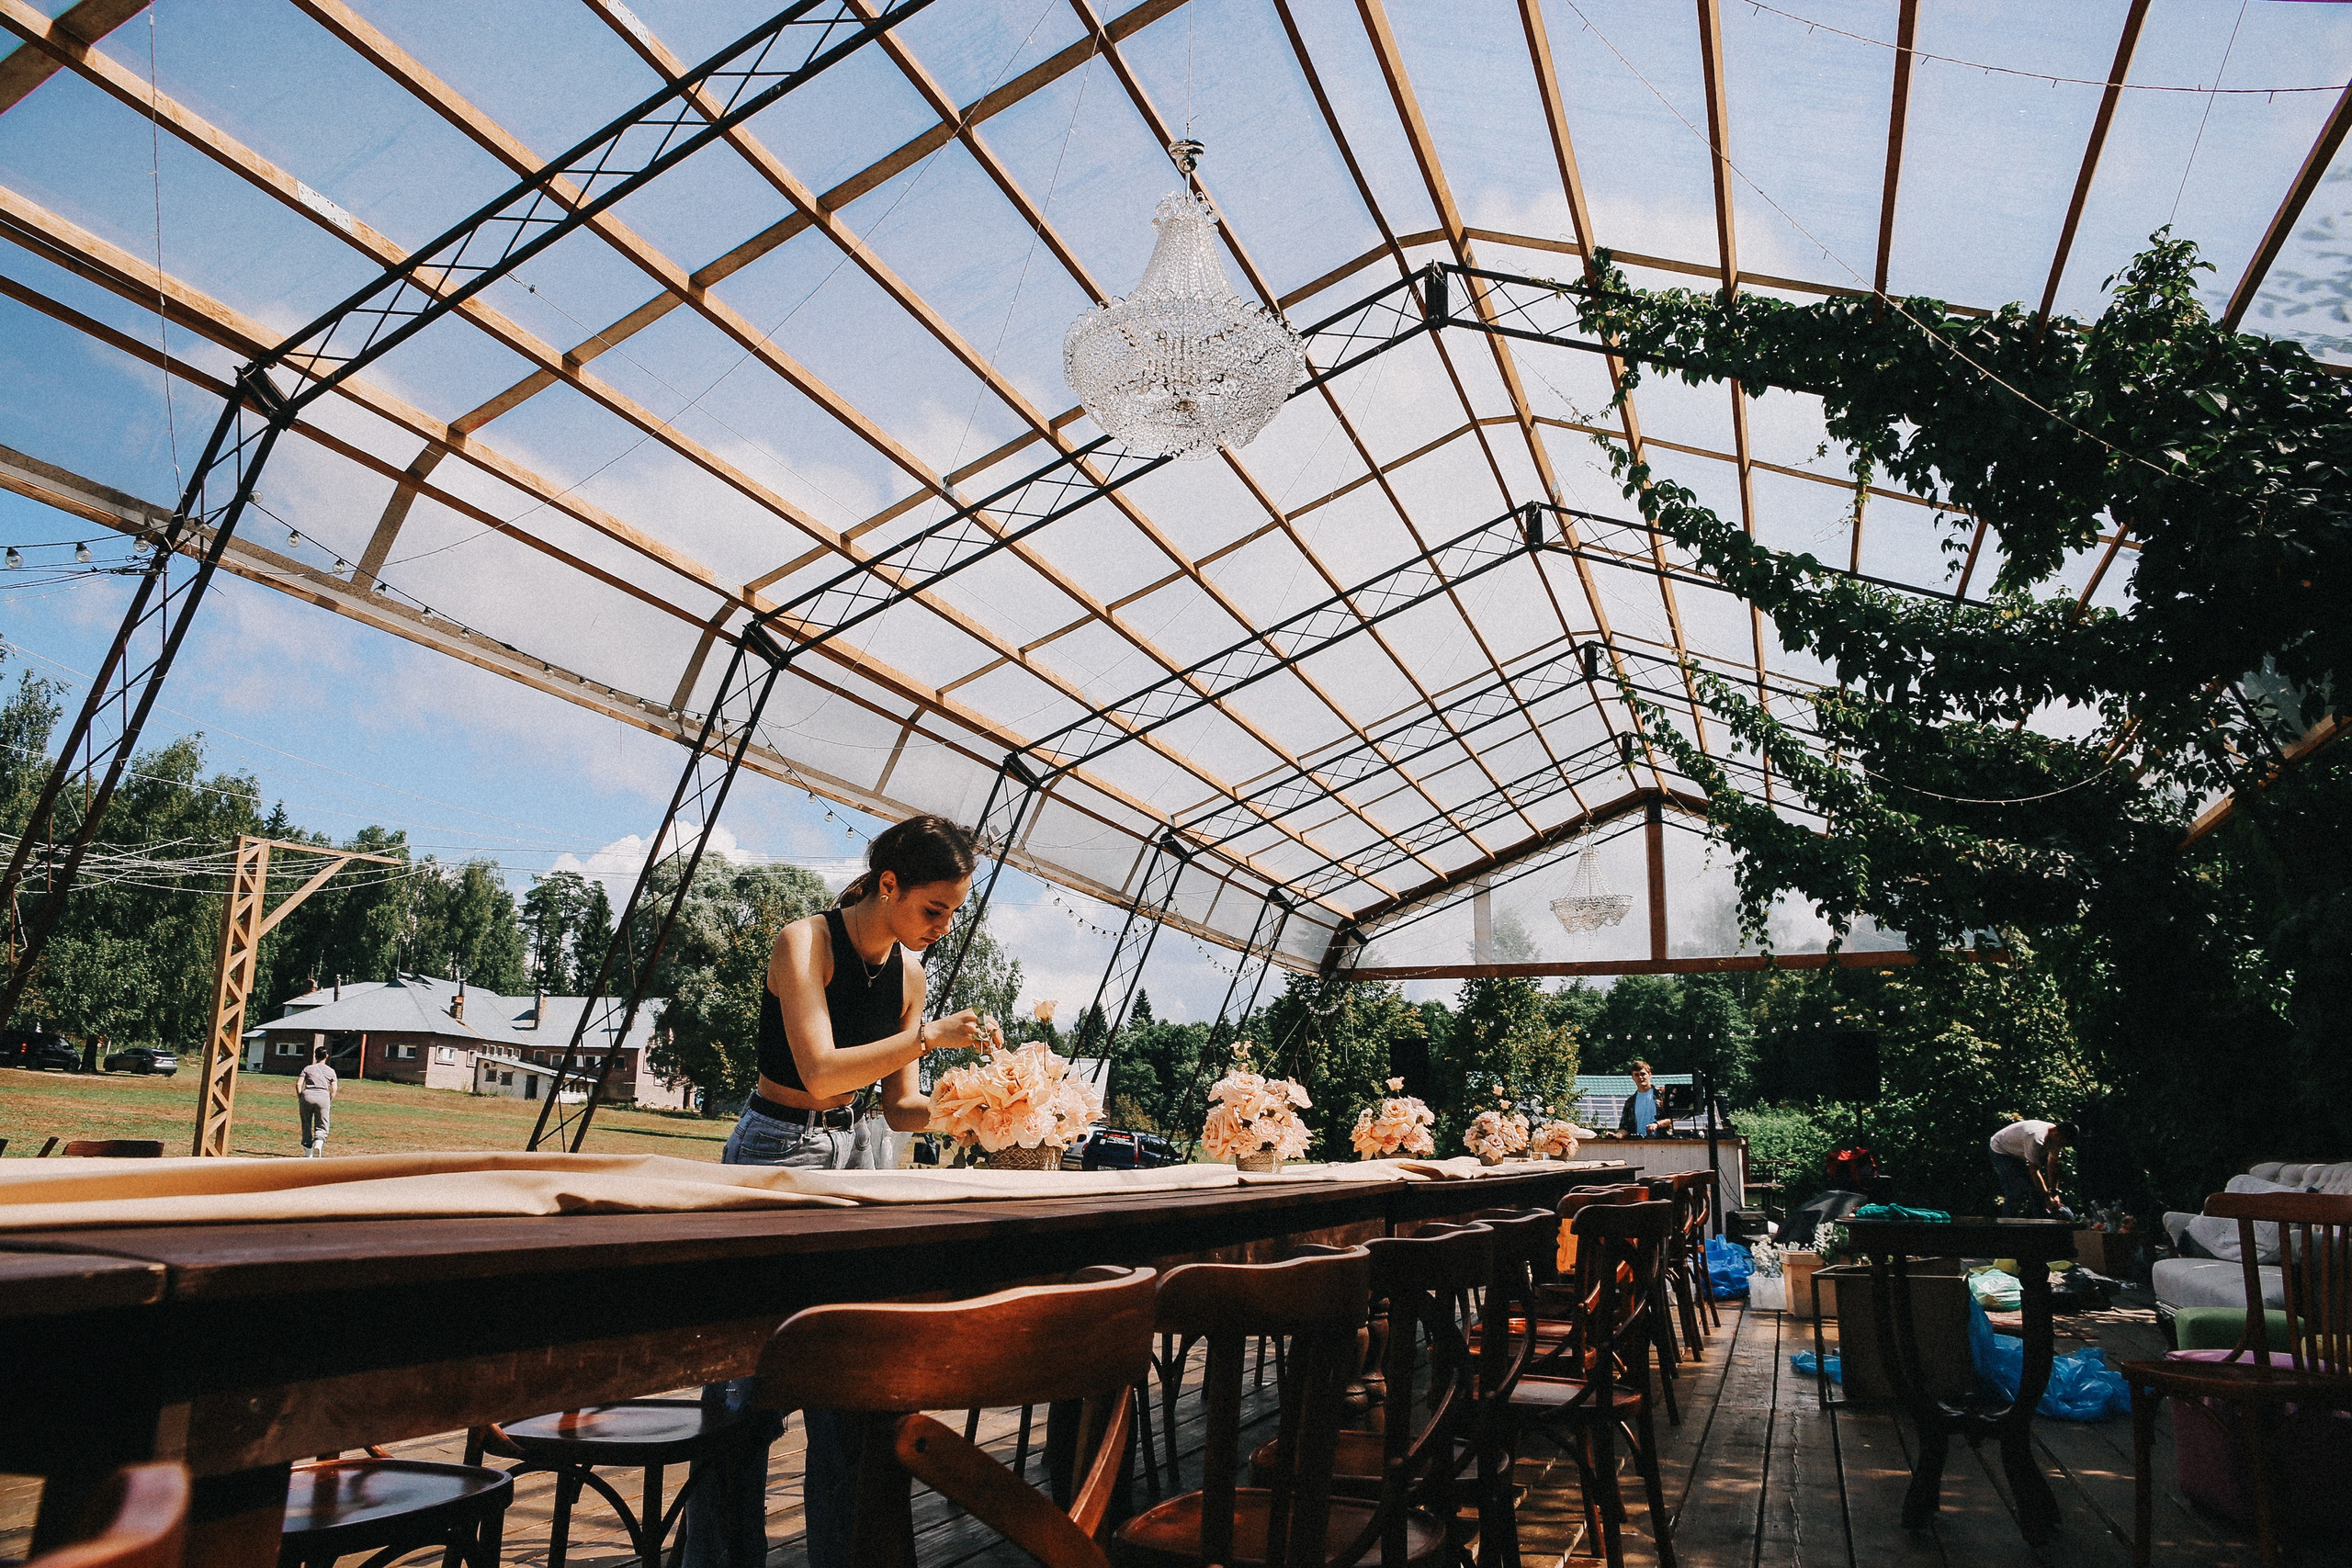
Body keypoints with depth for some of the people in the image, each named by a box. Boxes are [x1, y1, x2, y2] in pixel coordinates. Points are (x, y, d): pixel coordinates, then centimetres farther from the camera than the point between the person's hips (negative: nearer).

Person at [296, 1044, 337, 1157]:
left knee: (306, 1126, 12)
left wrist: (300, 1098, 9)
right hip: (323, 1097, 0)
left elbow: (298, 1084, 1)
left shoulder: (307, 1068, 13)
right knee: (321, 1127, 5)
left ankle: (308, 1153, 12)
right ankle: (318, 1143, -26)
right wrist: (330, 1103, 14)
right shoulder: (331, 1071, 13)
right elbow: (334, 1089, 6)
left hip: (307, 1096, 0)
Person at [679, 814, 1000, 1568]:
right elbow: (821, 1072, -26)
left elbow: (899, 1107, 5)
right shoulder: (805, 942, -15)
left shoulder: (907, 973, 3)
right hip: (778, 1152, -5)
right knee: (746, 1372, -1)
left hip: (858, 1153, 6)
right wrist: (927, 1035, -27)